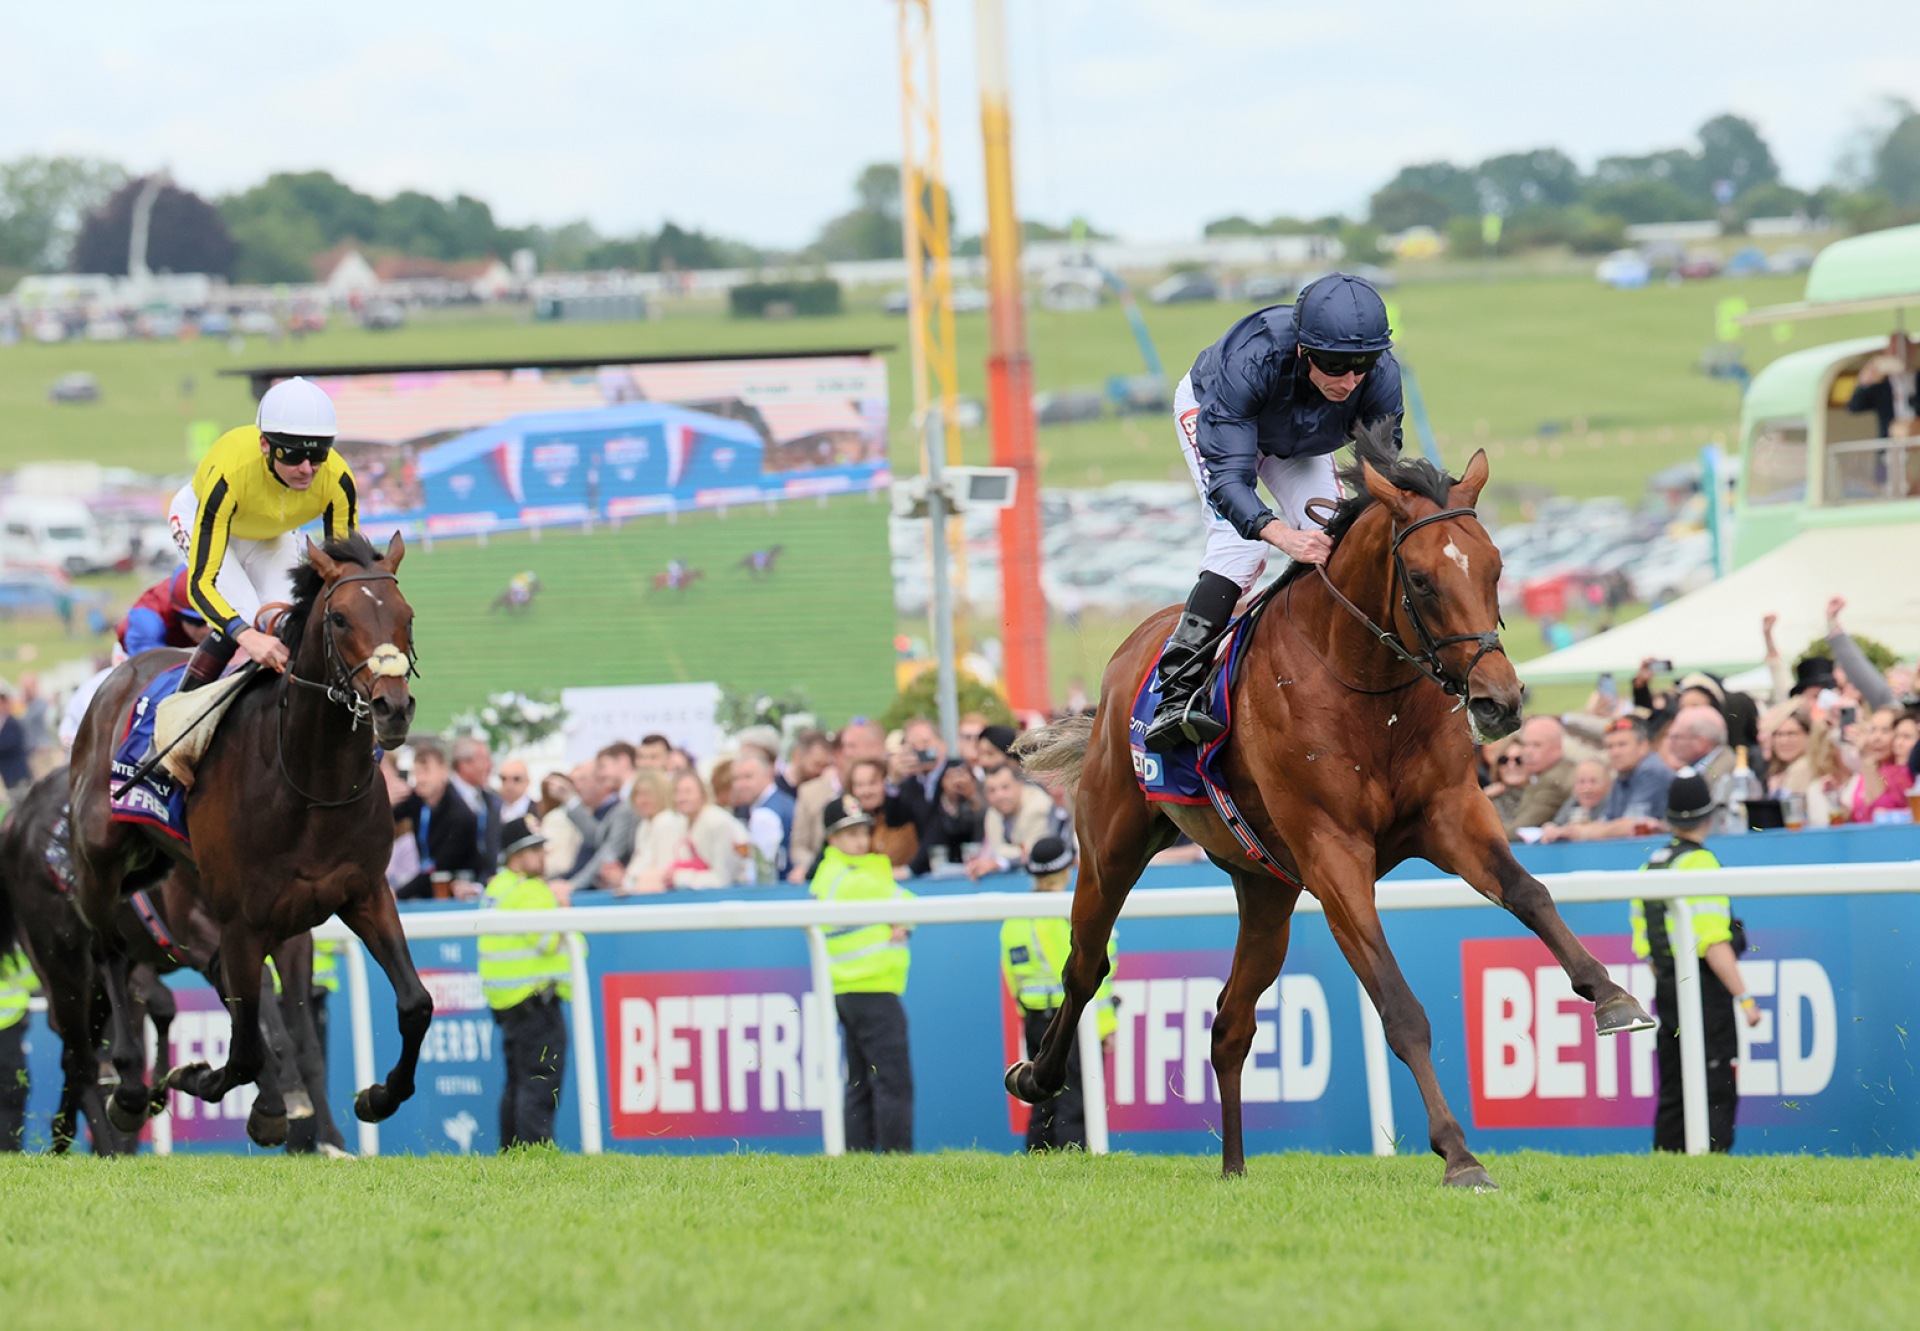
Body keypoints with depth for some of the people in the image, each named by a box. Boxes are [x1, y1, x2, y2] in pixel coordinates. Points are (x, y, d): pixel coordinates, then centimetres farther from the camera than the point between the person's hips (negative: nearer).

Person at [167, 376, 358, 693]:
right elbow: (200, 582, -45)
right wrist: (246, 636, -62)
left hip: (273, 535, 3)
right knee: (243, 618, -24)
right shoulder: (230, 474, -44)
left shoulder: (336, 480, -33)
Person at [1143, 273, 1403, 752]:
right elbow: (1229, 478, -47)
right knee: (1240, 541, -24)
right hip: (1208, 411, -5)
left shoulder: (1380, 377, -35)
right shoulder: (1252, 360, -46)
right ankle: (1175, 694, -30)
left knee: (1330, 541, -10)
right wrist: (1282, 534, -64)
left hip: (1299, 444, 5)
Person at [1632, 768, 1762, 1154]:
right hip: (1705, 989, -8)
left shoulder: (1650, 864, 12)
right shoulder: (1699, 863, -13)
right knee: (1716, 1093, -6)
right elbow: (1713, 942, -19)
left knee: (1673, 1094, 11)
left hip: (1666, 988, 8)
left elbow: (1644, 946, 15)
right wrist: (1743, 996, -18)